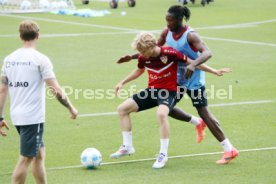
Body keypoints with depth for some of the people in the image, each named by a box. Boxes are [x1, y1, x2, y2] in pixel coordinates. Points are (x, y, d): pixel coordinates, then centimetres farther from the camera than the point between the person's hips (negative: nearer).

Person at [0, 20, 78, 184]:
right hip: (33, 117, -7)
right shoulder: (40, 59, -11)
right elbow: (56, 90, -13)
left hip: (17, 115, 7)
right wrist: (71, 108, 0)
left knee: (39, 153, 19)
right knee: (26, 159, -2)